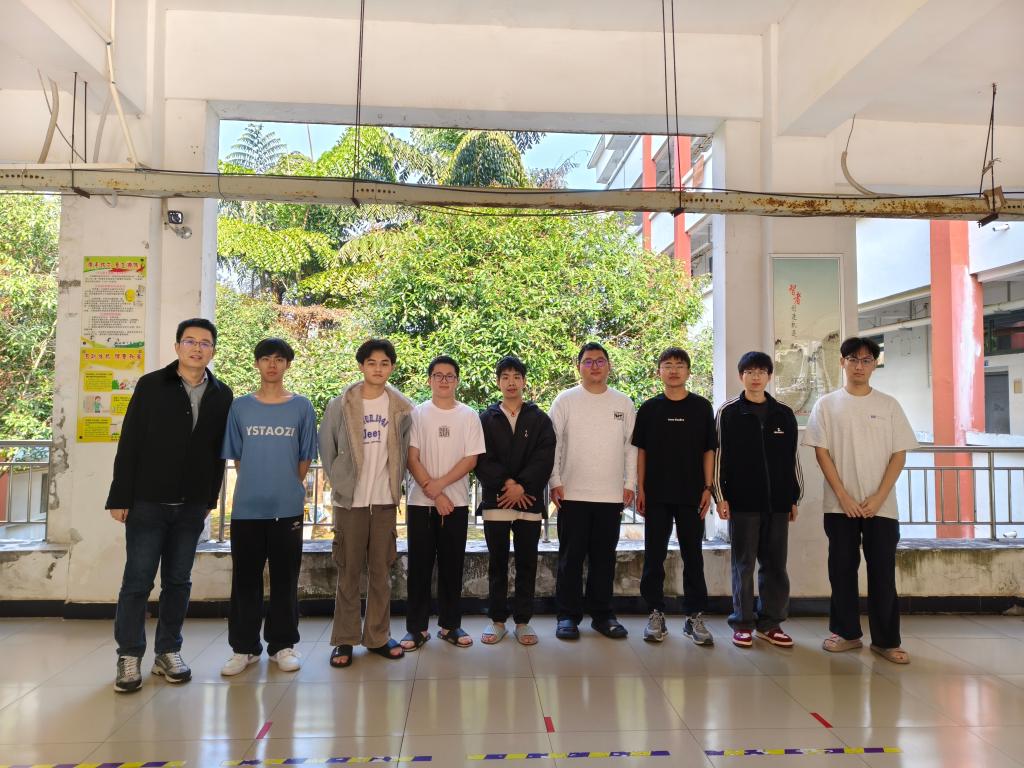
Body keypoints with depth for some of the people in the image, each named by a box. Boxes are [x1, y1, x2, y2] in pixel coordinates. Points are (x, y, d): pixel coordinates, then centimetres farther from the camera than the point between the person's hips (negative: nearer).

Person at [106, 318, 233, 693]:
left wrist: (210, 499, 7)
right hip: (147, 502, -2)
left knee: (178, 581, 10)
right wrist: (120, 497, -7)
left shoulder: (221, 395, 5)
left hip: (191, 507, 3)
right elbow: (129, 444, -4)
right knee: (137, 581, 3)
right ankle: (129, 655, 16)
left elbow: (219, 451, 7)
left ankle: (168, 652, 22)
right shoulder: (150, 386, -3)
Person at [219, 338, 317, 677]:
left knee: (285, 579, 6)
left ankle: (283, 645, 19)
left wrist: (291, 488, 7)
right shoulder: (240, 407, 6)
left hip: (287, 508, -1)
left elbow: (305, 457, 7)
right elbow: (235, 456, 11)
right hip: (246, 507, 1)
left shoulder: (301, 407, 3)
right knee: (245, 578, 7)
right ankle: (244, 647, 19)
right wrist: (254, 484, 8)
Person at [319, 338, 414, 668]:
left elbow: (405, 451, 9)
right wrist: (340, 481, 3)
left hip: (385, 501, 2)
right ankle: (345, 640, 16)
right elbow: (326, 448, 4)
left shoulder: (402, 408, 2)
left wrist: (394, 485, 6)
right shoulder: (340, 405, -2)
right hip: (350, 500, -1)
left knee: (381, 571, 9)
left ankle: (378, 637, 20)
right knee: (349, 572, 5)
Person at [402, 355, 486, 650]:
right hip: (421, 502, -1)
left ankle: (450, 624, 19)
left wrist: (439, 484, -14)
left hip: (456, 502, 1)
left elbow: (471, 459, -3)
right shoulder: (417, 414, 1)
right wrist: (434, 494, -11)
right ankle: (416, 627, 14)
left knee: (452, 565, 7)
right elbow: (412, 459, -4)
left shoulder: (469, 415, 3)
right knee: (420, 566, 4)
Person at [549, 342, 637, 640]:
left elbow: (631, 446, 10)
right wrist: (555, 482, -7)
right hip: (572, 494, -2)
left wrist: (629, 484, 5)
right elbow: (552, 444, -1)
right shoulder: (565, 400, 0)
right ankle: (568, 615, 15)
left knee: (604, 557, 11)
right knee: (571, 558, 4)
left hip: (611, 495, 2)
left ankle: (602, 614, 22)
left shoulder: (624, 403, 8)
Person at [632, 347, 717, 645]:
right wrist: (640, 489, -1)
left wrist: (708, 488, -2)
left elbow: (708, 451, 4)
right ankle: (656, 614, 16)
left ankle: (695, 616, 16)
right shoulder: (649, 408, 4)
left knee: (693, 555, 6)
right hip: (656, 494, 0)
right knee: (654, 555, 5)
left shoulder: (701, 407, 3)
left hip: (691, 494, 0)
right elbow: (641, 451, 5)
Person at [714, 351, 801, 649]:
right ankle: (743, 623, 14)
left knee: (775, 564, 7)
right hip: (742, 501, -3)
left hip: (777, 501, 3)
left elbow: (792, 458, 11)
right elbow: (719, 457, -1)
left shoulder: (784, 414, 9)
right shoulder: (728, 413, 1)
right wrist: (720, 496, -6)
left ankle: (770, 622, 19)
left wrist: (795, 497, 9)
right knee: (744, 564, 4)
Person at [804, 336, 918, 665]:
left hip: (881, 506, 0)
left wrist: (878, 498, -8)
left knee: (883, 573, 2)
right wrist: (844, 497, -8)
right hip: (840, 505, 0)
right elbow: (821, 452, -1)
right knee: (842, 570, 6)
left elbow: (899, 455, 2)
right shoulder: (827, 404, 3)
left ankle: (886, 640, 13)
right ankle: (846, 632, 19)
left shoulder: (889, 405, 5)